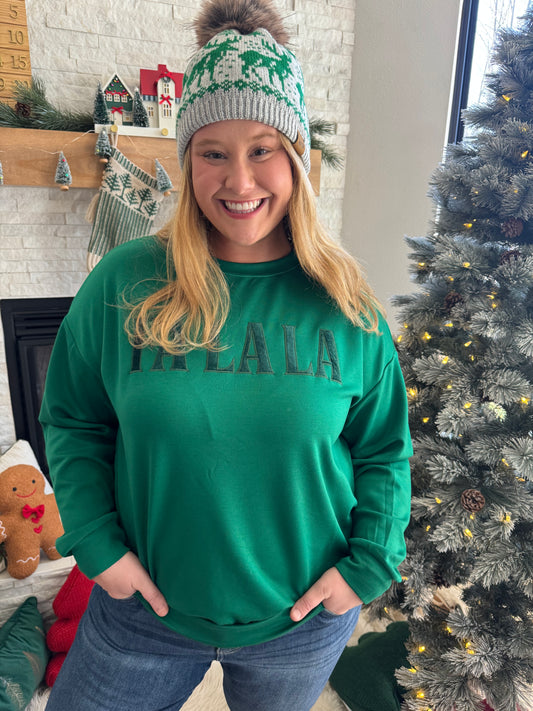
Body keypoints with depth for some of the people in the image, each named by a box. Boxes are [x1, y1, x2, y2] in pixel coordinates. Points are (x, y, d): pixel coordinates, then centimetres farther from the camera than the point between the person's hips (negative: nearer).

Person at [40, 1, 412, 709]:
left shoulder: (346, 305, -11)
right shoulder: (122, 283, -12)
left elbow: (385, 449, -1)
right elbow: (71, 422, -1)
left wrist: (369, 562, -9)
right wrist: (98, 542, -9)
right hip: (145, 609, 0)